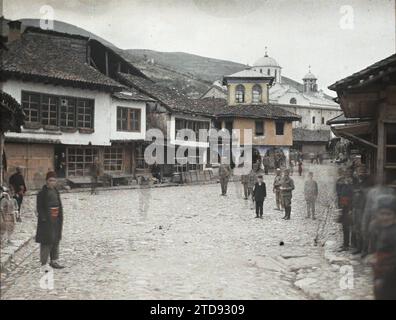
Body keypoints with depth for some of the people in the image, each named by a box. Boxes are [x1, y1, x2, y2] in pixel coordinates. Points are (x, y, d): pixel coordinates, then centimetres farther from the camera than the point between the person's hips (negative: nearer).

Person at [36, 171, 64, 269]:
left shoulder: (56, 191, 11)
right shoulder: (42, 193, -11)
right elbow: (40, 208, -13)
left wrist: (60, 218, 10)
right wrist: (44, 219, -20)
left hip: (56, 220, 8)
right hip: (46, 221, -8)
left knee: (56, 241, 15)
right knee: (46, 242, -6)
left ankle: (54, 261, 27)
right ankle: (44, 263, 2)